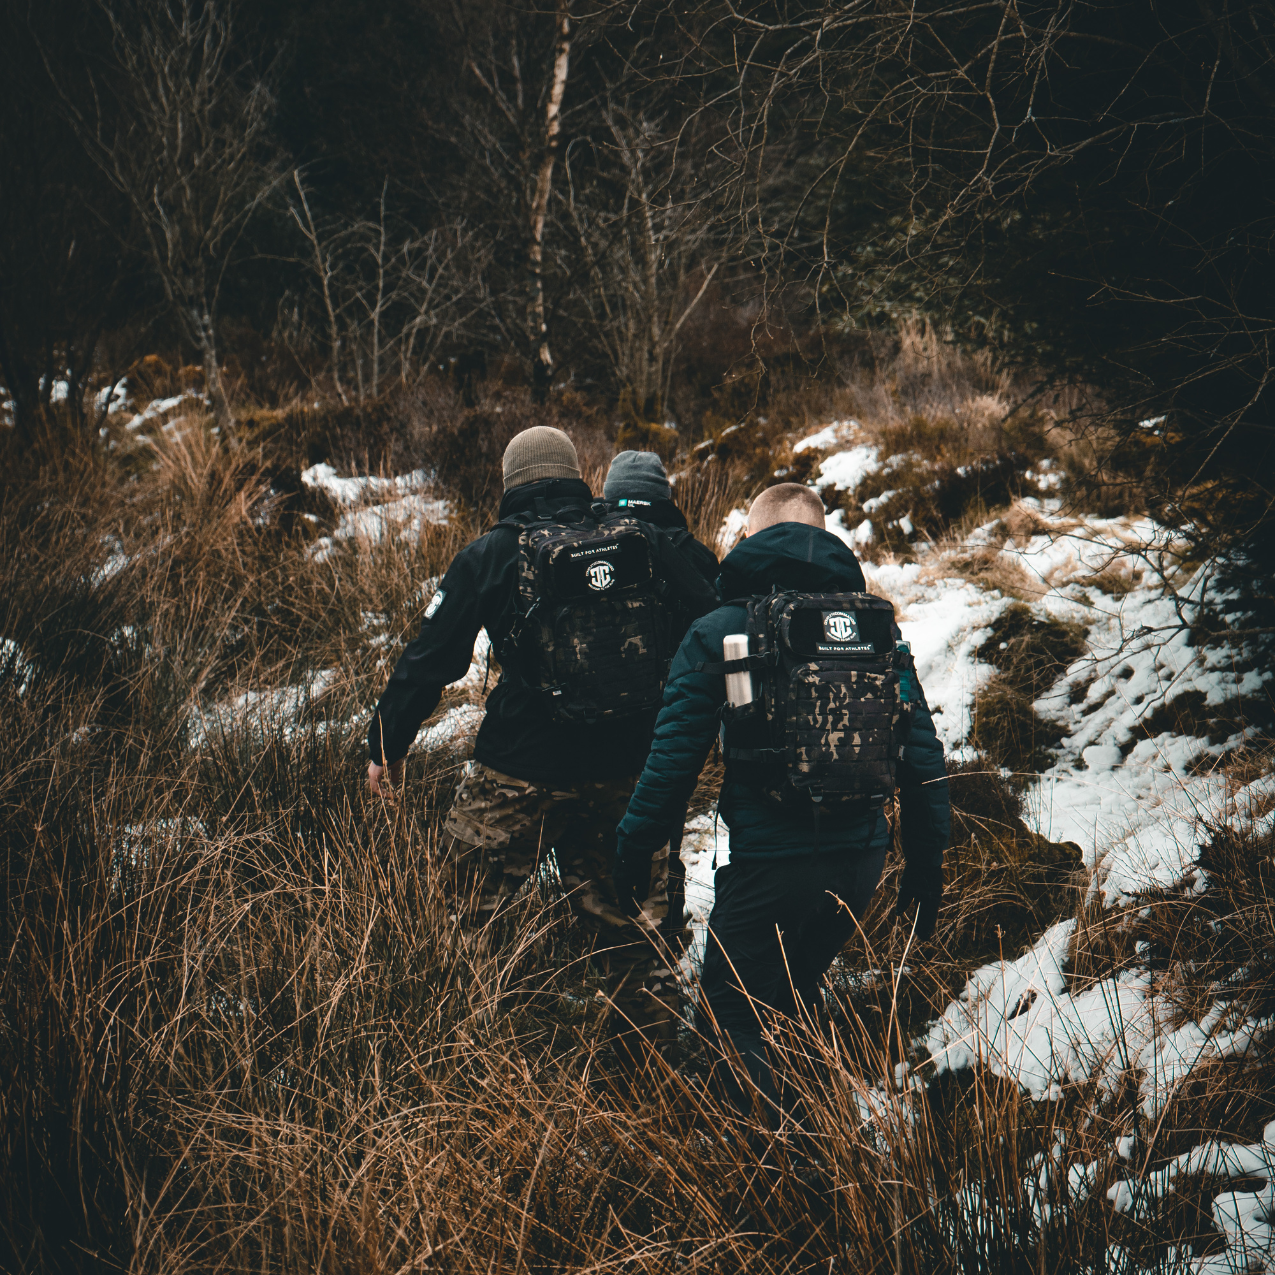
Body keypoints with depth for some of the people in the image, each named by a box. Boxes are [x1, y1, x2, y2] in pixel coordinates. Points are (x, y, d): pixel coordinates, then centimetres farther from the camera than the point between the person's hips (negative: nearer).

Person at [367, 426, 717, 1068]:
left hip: (521, 770, -3)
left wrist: (386, 745, 9)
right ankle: (645, 1051, 21)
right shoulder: (641, 542, 4)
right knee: (623, 912, 15)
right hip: (625, 768, 3)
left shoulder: (487, 556, -1)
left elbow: (430, 658, 0)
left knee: (472, 903, 10)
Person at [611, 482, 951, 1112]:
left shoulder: (717, 633, -3)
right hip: (860, 860, 5)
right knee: (792, 1007, 25)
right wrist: (927, 865, 15)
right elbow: (922, 753, 7)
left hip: (768, 864, -5)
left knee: (730, 1027, 4)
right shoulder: (876, 625, 7)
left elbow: (673, 758, -5)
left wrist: (632, 848, 7)